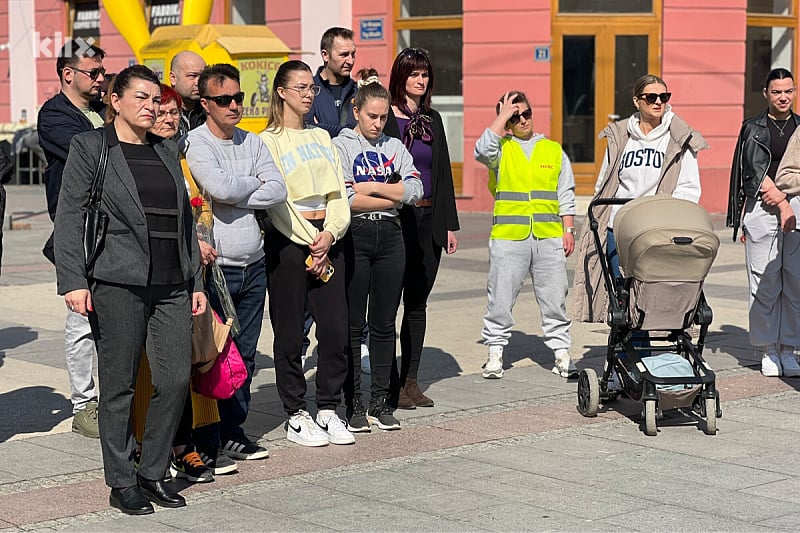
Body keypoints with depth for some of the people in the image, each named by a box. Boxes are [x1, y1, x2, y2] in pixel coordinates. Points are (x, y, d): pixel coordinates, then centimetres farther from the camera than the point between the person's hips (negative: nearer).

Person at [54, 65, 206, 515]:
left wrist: (196, 281, 15)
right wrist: (73, 280, -12)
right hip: (119, 283, -5)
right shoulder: (90, 148, 2)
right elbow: (69, 217, -3)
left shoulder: (167, 152, 18)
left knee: (177, 380, 0)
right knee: (120, 385, 1)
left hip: (172, 285, 5)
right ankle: (121, 483, 12)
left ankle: (153, 474, 15)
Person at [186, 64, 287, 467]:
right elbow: (220, 188, -21)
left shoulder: (253, 142, 13)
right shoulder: (195, 142, -6)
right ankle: (206, 441, 3)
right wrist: (255, 184, -3)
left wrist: (235, 195, -10)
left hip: (253, 266, 6)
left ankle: (232, 430, 21)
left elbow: (278, 191, 0)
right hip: (216, 266, -6)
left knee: (245, 355, 11)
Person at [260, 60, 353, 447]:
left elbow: (339, 193, 11)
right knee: (290, 332, 0)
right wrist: (310, 244, -10)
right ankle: (295, 416, 9)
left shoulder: (322, 137, 17)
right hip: (289, 242, -5)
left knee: (336, 328, 1)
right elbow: (276, 200, -8)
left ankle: (328, 410, 13)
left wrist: (330, 233, -6)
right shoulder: (268, 141, -2)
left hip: (327, 239, 5)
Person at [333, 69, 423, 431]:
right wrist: (391, 196, -5)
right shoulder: (340, 146, -1)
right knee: (352, 325, 0)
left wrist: (370, 187, -9)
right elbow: (345, 199, -13)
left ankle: (380, 404, 13)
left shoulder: (394, 147, 13)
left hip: (390, 238, 4)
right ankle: (353, 405, 7)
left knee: (384, 323, 6)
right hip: (355, 238, -4)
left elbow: (415, 189, -2)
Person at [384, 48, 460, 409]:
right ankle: (390, 383, 3)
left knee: (418, 302, 10)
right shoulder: (386, 118, -4)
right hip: (396, 219, -6)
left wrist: (449, 224, 11)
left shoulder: (432, 119, 14)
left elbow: (443, 173, 15)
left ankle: (410, 380, 16)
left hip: (429, 220, 6)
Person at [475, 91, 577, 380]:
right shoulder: (502, 148, 9)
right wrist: (503, 115, -6)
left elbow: (565, 195, 16)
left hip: (549, 237, 2)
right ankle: (495, 353, 9)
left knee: (554, 299, 2)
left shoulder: (554, 150, 15)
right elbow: (482, 151, -16)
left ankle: (561, 352, 10)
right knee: (500, 299, -1)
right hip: (508, 236, -2)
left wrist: (569, 229, 7)